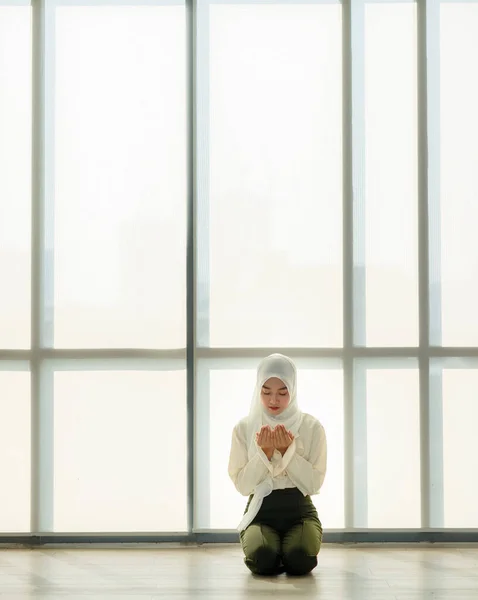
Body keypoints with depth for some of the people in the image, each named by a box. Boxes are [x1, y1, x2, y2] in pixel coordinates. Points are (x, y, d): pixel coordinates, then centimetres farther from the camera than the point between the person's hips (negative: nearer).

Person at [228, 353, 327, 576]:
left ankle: (287, 554, 7)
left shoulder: (312, 427, -1)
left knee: (300, 560, -31)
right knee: (262, 559, -31)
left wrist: (288, 450, -17)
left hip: (299, 510, 0)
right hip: (261, 511, 0)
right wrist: (264, 452, -17)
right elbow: (242, 485, -3)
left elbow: (314, 483, -6)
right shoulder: (244, 428, 1)